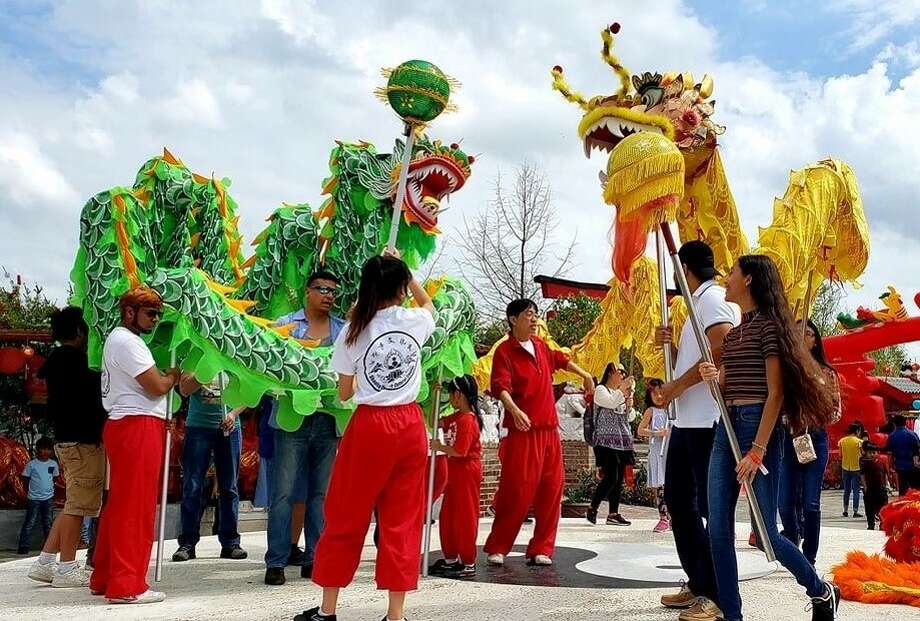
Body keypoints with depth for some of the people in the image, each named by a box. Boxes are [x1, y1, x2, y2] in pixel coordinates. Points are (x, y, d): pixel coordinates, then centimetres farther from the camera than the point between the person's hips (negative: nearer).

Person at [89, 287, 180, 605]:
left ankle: (104, 578, 21)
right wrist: (173, 375, 3)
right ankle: (127, 585, -5)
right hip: (137, 426, -11)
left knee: (119, 503, 14)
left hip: (126, 426, 11)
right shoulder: (127, 341, -12)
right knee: (134, 506, -8)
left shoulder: (118, 339, 22)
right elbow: (157, 387, -15)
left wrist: (165, 377, 7)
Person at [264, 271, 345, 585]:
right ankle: (276, 562, 5)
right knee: (284, 491, -2)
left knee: (321, 492, 8)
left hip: (329, 419, 3)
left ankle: (314, 559, 17)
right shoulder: (286, 324, 6)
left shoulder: (344, 330, 12)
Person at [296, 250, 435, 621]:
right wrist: (404, 271, 23)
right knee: (402, 522, 8)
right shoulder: (415, 322, -1)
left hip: (369, 426, -1)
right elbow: (429, 303, 27)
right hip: (410, 425, 2)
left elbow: (344, 393, 6)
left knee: (346, 518, 10)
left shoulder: (354, 330, -4)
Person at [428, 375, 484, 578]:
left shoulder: (468, 421, -20)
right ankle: (451, 559, 25)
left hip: (466, 472, -10)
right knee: (448, 517, 15)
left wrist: (440, 447, -11)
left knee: (465, 518, -2)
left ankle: (469, 564, 6)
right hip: (456, 472, 10)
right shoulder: (456, 417, 10)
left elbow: (459, 451, -25)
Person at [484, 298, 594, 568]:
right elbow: (500, 386, -22)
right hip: (522, 432, -7)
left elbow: (560, 359, 35)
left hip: (549, 430, 7)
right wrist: (514, 410, -38)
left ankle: (540, 549, 13)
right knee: (516, 492, -8)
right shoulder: (505, 351, -8)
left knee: (550, 490, 6)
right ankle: (497, 548, 5)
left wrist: (585, 375, 36)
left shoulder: (540, 346, 14)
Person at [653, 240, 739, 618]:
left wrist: (677, 386, -18)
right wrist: (669, 346, 9)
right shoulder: (697, 304, 22)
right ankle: (698, 584, 22)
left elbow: (720, 353, -24)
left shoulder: (713, 299, -8)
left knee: (710, 506, -6)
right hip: (686, 420, 11)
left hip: (707, 421, -11)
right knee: (679, 501, 14)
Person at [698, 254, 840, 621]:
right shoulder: (733, 332, 17)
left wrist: (757, 451, -19)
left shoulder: (767, 323, -7)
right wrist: (715, 377, -2)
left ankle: (822, 592, 23)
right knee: (718, 529, 1)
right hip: (726, 429, 8)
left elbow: (776, 392, -13)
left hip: (759, 426, -8)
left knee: (766, 532, -1)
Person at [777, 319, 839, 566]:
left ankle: (809, 558, 9)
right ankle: (793, 537, 31)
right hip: (786, 437, 1)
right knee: (785, 502, 2)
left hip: (815, 438, -1)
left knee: (811, 503, -1)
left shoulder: (826, 373, 5)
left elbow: (836, 409, 5)